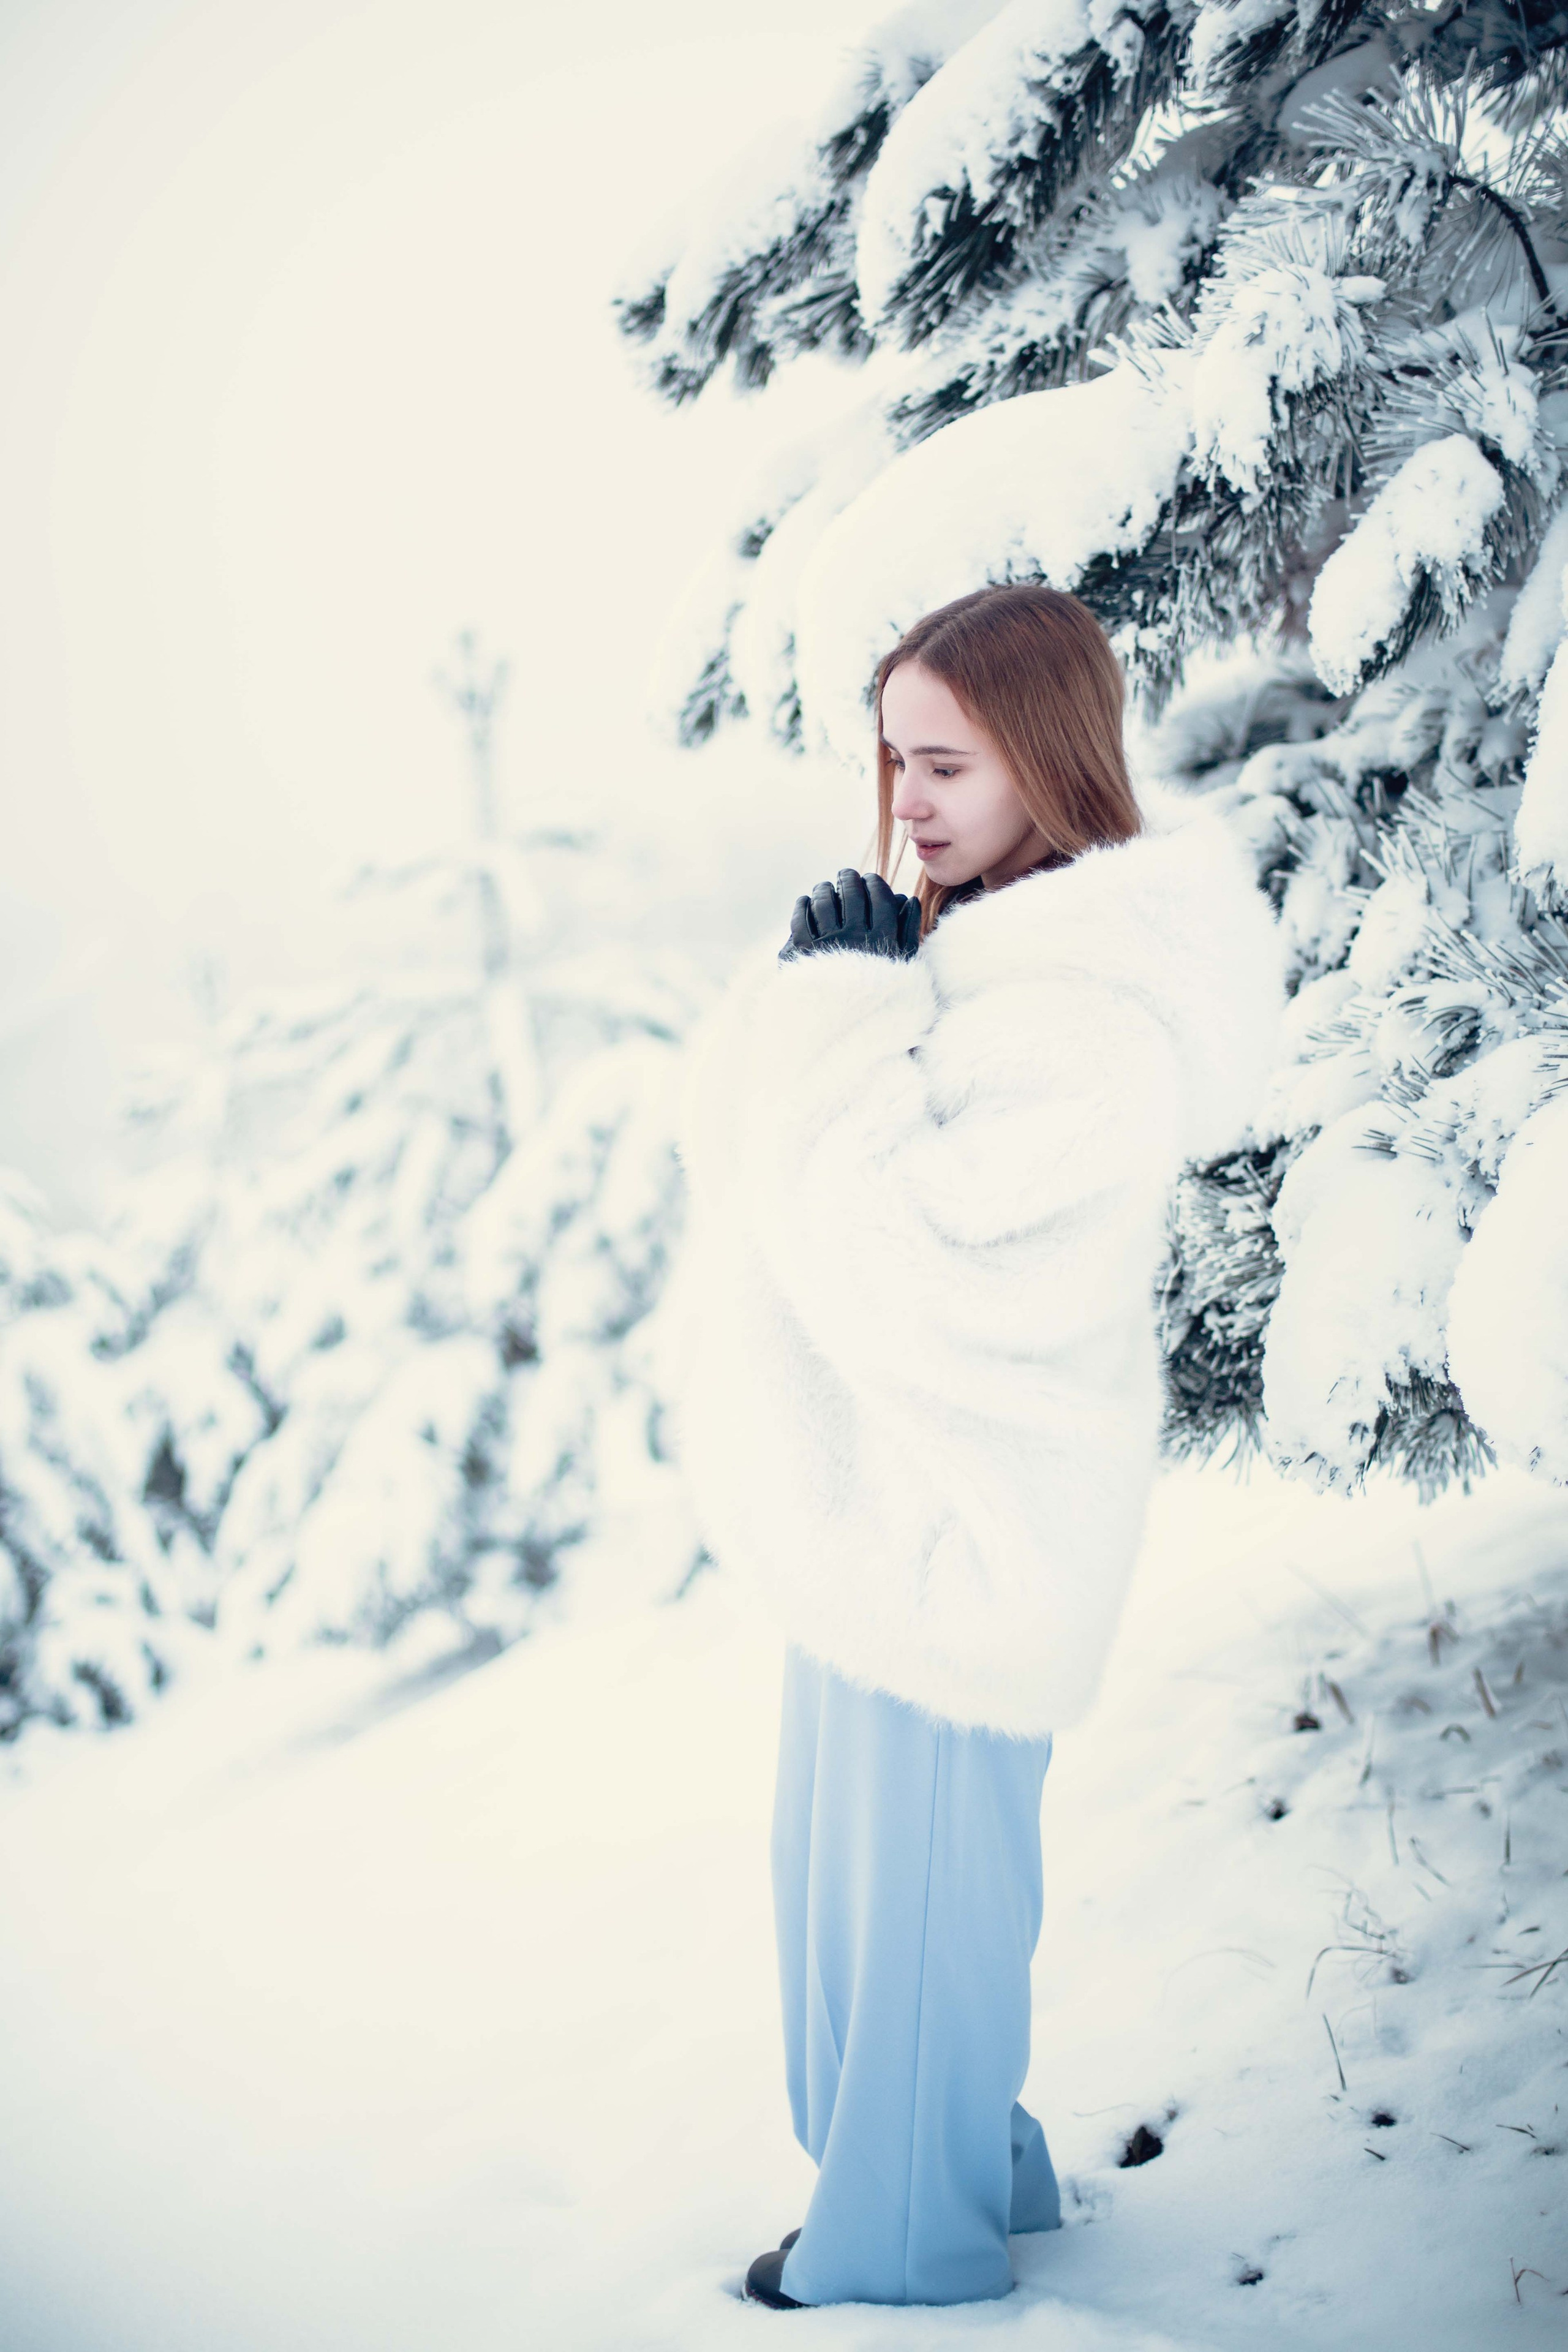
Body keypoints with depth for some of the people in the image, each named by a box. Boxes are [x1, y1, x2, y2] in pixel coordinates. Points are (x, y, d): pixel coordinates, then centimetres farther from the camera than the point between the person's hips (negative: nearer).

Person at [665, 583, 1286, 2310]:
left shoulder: (1093, 1001, -21)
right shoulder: (979, 946, 9)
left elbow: (919, 1240, -28)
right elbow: (739, 1126, 14)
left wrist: (845, 1011, -22)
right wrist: (825, 991, -1)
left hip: (961, 1515, -9)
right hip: (883, 1482, 10)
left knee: (919, 1863, 6)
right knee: (850, 1843, 21)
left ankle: (903, 2242, 24)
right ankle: (974, 2154, 39)